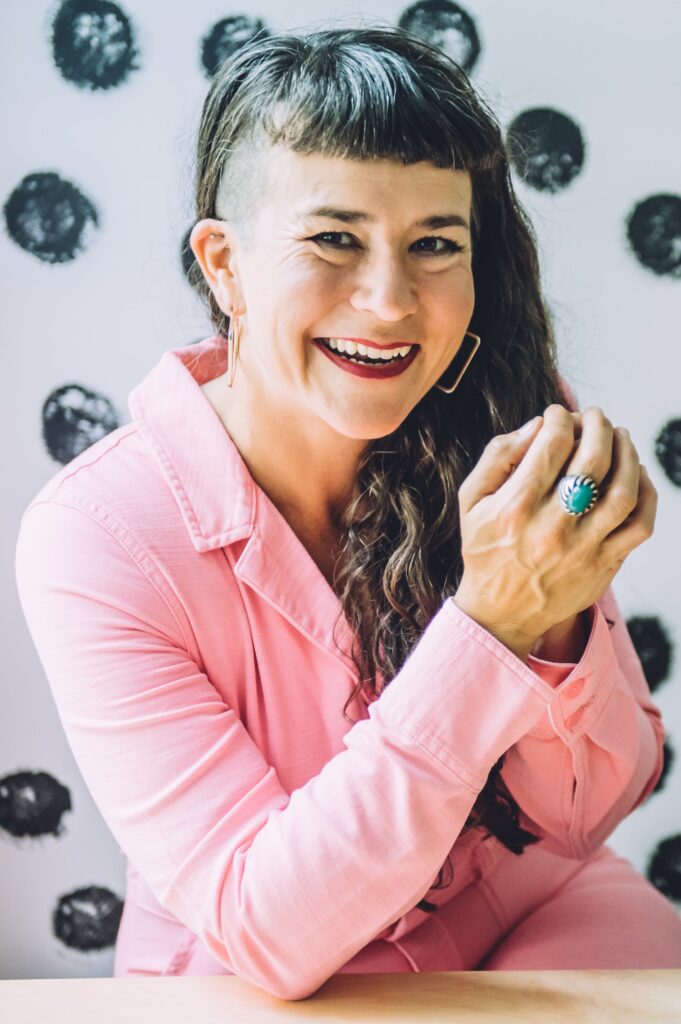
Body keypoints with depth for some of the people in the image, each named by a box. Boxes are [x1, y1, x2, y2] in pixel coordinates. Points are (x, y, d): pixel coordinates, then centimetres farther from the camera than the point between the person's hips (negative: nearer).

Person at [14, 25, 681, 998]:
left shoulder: (515, 421, -11)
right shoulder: (92, 537, -20)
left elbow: (591, 811, -7)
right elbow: (271, 934, -23)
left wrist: (554, 624, -28)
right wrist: (489, 624, -32)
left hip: (536, 918, 3)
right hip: (248, 987, -2)